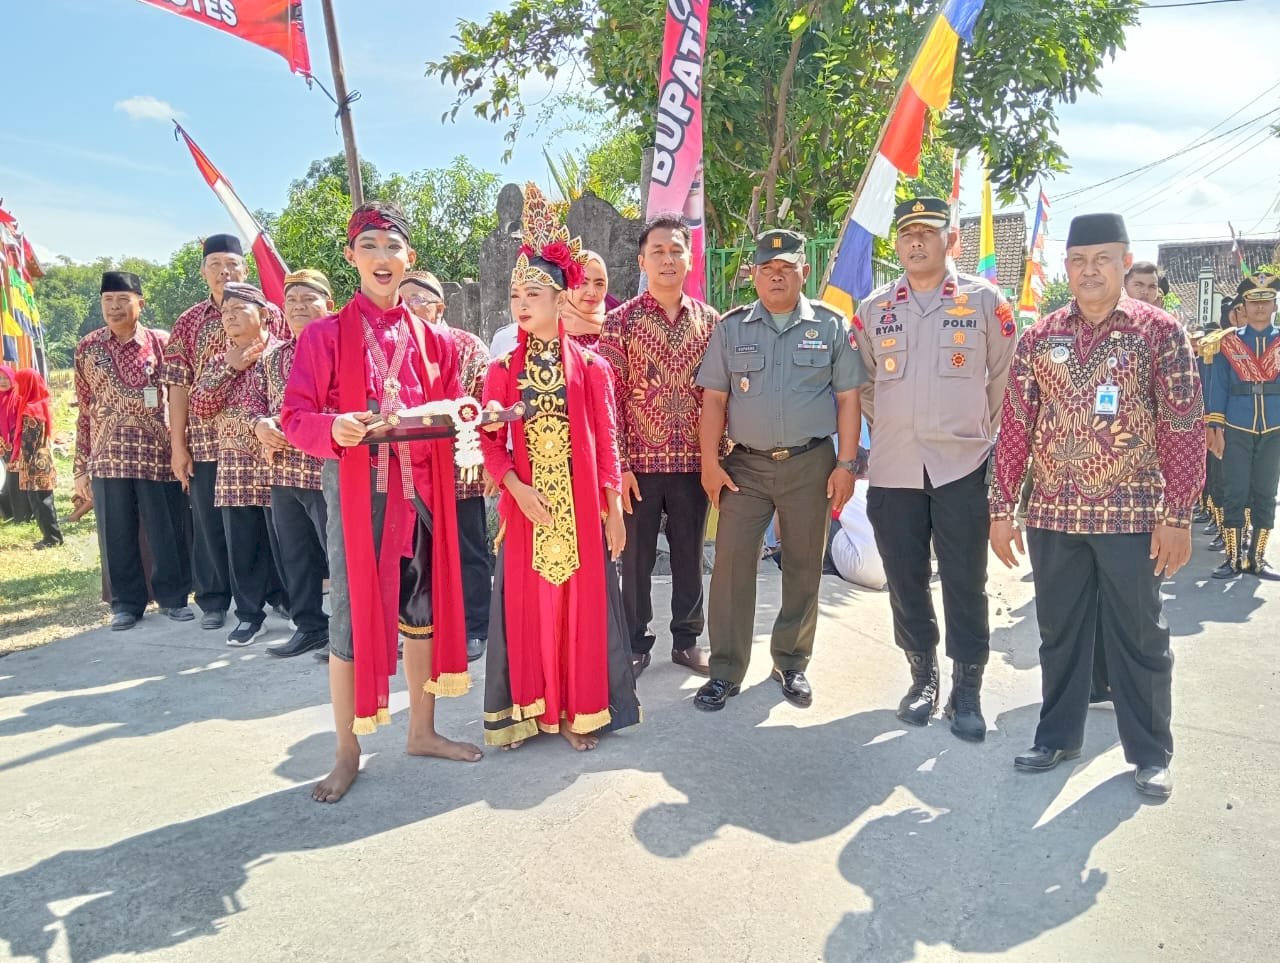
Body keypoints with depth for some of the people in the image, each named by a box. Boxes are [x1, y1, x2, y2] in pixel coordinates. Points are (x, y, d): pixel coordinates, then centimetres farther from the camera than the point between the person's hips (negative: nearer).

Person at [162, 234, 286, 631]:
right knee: (210, 524, 9)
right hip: (206, 441, 2)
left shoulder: (271, 315, 3)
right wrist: (178, 445, 0)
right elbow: (178, 385, 5)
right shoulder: (189, 323, 8)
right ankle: (213, 600, 23)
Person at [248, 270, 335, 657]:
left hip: (329, 470, -7)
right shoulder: (272, 356, 16)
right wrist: (260, 425, -3)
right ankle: (309, 626, 26)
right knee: (294, 557, 13)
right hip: (282, 472, 7)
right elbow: (255, 400, 20)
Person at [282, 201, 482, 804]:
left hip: (421, 489, 4)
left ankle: (422, 731, 28)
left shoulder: (432, 340, 8)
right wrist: (334, 428, -25)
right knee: (351, 615, 1)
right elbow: (296, 418, -5)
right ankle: (347, 753, 17)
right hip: (355, 488, -4)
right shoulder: (325, 335, -2)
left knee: (422, 608, 11)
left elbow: (452, 408, 14)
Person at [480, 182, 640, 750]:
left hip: (581, 505, -1)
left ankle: (578, 711, 18)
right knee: (525, 604, 7)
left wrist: (614, 510, -2)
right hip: (525, 504, 2)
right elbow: (491, 443, 1)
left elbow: (606, 442, 0)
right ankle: (526, 709, 20)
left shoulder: (590, 366, 1)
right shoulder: (502, 370, 6)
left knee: (581, 602, 5)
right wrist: (517, 488, -15)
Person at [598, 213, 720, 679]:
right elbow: (608, 396, -6)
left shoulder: (709, 320, 7)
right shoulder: (620, 320, -2)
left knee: (690, 555, 12)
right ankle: (636, 644, 23)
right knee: (636, 557, 8)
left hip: (694, 460, 2)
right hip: (640, 461, -2)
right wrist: (618, 464, -12)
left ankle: (687, 640, 28)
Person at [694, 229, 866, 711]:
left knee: (805, 566, 8)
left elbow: (848, 398, 3)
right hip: (745, 465, 0)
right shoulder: (731, 327, 6)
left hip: (810, 463, 0)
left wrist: (845, 464, -4)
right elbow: (714, 399, 4)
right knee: (731, 564, -2)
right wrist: (710, 463, -3)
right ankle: (725, 671, 9)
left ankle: (791, 663, 25)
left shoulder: (831, 325, 4)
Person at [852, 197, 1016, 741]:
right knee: (905, 582, 10)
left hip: (962, 467, -2)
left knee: (965, 584, 3)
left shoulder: (984, 300, 1)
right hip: (893, 469, 3)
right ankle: (922, 676, 27)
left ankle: (967, 691, 17)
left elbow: (1004, 376, 6)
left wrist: (980, 431, 8)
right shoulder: (873, 309, 8)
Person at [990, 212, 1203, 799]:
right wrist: (1001, 507, 1)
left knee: (1138, 636, 8)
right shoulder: (1039, 338, 6)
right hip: (1053, 513, 3)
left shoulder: (1161, 332, -2)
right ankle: (1057, 736, 29)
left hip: (1132, 513, -2)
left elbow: (1185, 427, -5)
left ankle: (1150, 753, 24)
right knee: (1059, 632, 13)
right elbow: (1015, 424, 5)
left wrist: (1177, 515, -10)